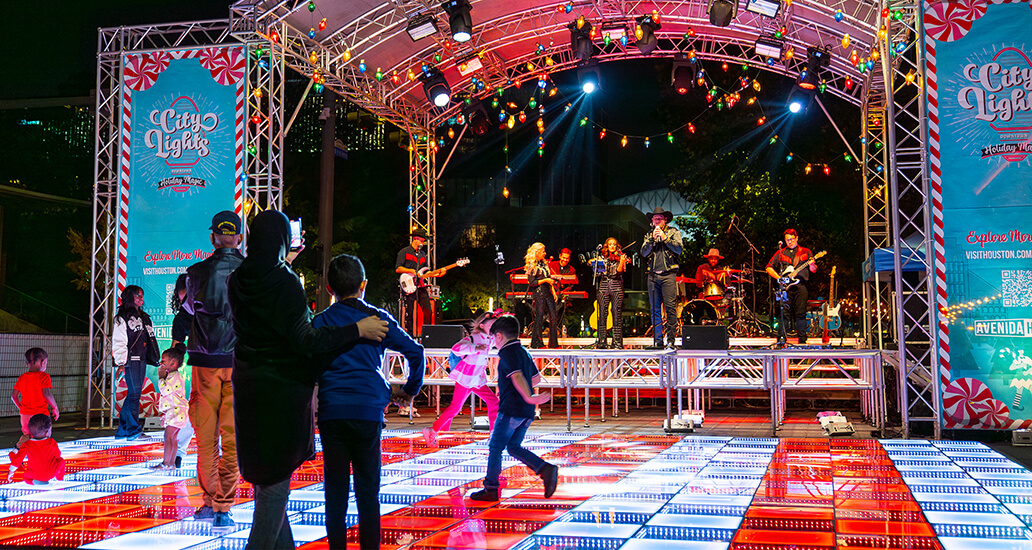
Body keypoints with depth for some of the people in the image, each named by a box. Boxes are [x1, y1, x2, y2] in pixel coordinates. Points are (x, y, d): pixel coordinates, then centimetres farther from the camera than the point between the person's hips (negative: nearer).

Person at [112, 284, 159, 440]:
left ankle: (123, 430, 13)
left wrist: (153, 358, 20)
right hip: (130, 360, -8)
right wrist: (121, 362, -14)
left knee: (133, 394, 8)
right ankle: (133, 430, -8)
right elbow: (119, 341, -8)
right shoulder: (122, 318, -2)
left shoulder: (144, 317, 22)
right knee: (134, 393, -10)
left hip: (142, 360, 8)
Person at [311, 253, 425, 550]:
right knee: (368, 488, 5)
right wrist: (410, 390, 16)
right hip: (369, 411, 0)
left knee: (335, 489, 7)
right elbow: (415, 352, 4)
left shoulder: (320, 322, 7)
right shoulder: (379, 318, 6)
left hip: (331, 412, 1)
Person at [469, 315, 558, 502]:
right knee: (513, 447, 13)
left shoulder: (507, 353, -9)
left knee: (495, 446, 1)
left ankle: (490, 489, 4)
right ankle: (545, 469, -4)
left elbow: (517, 376, -25)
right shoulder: (524, 353, 17)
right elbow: (536, 378, 26)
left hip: (511, 409, -8)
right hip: (526, 412, 8)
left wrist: (528, 397, -33)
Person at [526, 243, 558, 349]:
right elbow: (532, 282, -11)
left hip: (548, 293, 7)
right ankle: (537, 343, 6)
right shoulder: (531, 266, -6)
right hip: (539, 294, -7)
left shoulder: (544, 264, 17)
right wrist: (545, 280, -15)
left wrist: (553, 292, 13)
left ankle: (553, 343, 8)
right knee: (539, 318, -4)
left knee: (553, 317, 2)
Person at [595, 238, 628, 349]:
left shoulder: (621, 257, 8)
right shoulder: (602, 258, 17)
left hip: (616, 286, -2)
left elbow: (619, 270, -8)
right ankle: (602, 341, 1)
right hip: (603, 285, 2)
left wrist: (622, 261, -25)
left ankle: (617, 342, -4)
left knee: (617, 314, -7)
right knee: (602, 314, -3)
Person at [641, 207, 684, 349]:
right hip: (653, 275, 3)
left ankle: (671, 341, -9)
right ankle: (657, 341, 6)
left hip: (668, 274, -3)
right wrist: (652, 239, -5)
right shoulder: (649, 235, 18)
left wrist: (664, 237, -7)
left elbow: (679, 249, -4)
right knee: (655, 309, 2)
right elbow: (644, 252, 5)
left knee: (670, 308, -10)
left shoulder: (673, 232, 9)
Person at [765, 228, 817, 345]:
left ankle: (802, 340, 2)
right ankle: (782, 338, -1)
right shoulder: (780, 253, 14)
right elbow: (769, 268, 12)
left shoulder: (805, 252, 12)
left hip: (800, 286, 0)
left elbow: (813, 270, 7)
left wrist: (812, 264, -17)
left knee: (801, 313, -2)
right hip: (786, 287, 1)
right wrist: (779, 278, -2)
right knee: (785, 313, -4)